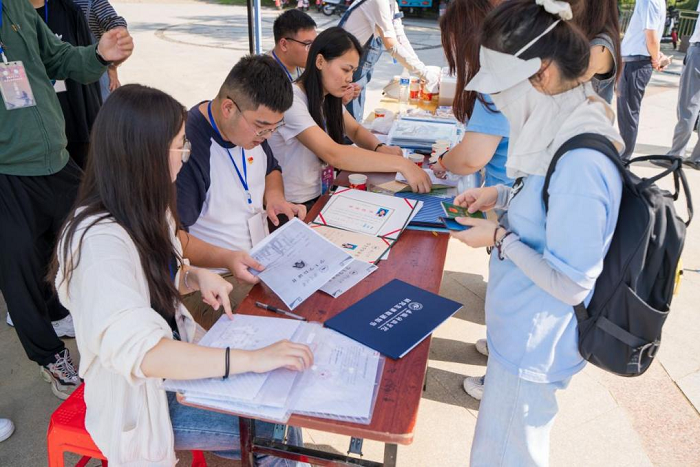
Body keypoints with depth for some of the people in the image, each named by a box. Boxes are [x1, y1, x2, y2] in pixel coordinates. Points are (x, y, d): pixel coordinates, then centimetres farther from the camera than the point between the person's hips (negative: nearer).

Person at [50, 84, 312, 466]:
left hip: (174, 352, 7)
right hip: (140, 398, -7)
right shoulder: (102, 241, -31)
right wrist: (252, 358, -41)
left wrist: (196, 276, -9)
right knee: (275, 431, -9)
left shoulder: (141, 211, -3)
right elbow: (136, 351, -41)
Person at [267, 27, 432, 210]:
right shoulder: (291, 99, -21)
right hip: (294, 208, -8)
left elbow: (356, 130, 14)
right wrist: (401, 163, -32)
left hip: (321, 197, 8)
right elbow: (333, 154, -31)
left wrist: (380, 148, -9)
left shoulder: (328, 97, 5)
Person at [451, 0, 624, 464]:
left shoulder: (581, 162, -31)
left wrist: (500, 239, -17)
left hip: (533, 345, -9)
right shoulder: (567, 125, -1)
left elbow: (571, 283, -25)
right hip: (523, 329, 9)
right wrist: (501, 195, 3)